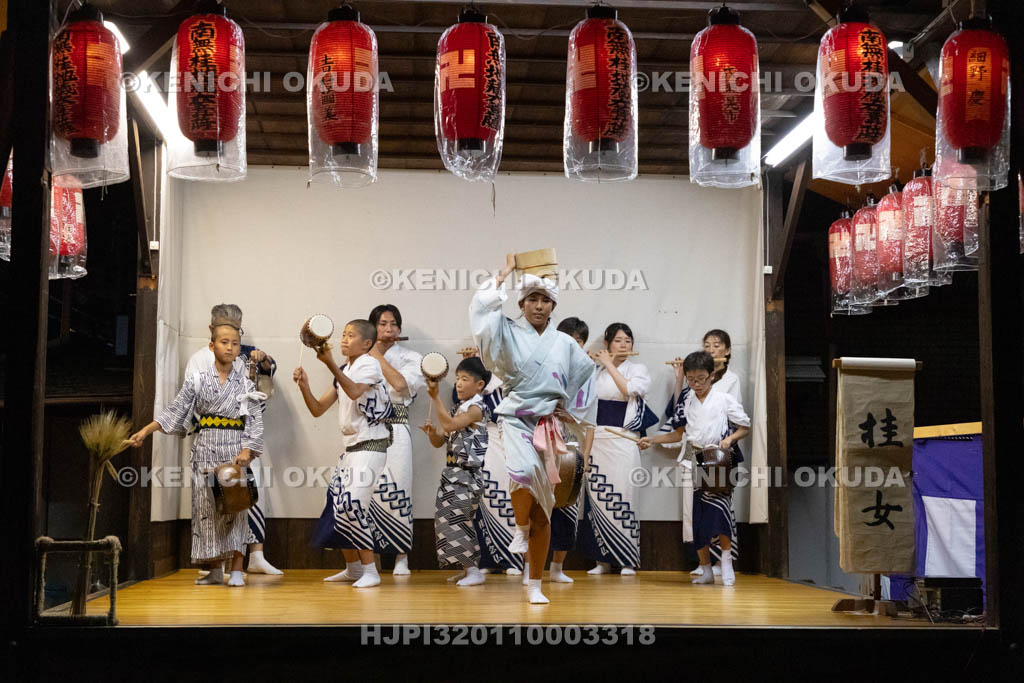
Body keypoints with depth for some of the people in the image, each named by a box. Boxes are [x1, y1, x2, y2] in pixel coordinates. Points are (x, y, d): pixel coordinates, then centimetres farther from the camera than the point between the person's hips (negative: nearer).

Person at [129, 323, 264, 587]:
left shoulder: (245, 384, 4)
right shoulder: (197, 382, 5)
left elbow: (255, 422, 1)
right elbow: (173, 413, 6)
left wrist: (247, 451, -12)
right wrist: (144, 431, -2)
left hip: (236, 452, -1)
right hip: (205, 451, 1)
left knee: (235, 508, -5)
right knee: (206, 508, 2)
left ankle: (236, 570, -1)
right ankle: (215, 570, 12)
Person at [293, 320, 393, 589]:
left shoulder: (370, 364, -8)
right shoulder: (343, 372, 17)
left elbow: (355, 391, -29)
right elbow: (317, 409, 12)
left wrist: (330, 364, -37)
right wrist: (304, 386, -4)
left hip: (370, 446, -9)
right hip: (351, 446, 9)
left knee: (353, 504, -18)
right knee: (337, 505, 10)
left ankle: (370, 571, -11)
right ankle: (353, 568, 25)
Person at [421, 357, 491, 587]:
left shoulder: (476, 408, -10)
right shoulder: (457, 408, 15)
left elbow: (450, 424, -25)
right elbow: (439, 441, 14)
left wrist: (435, 397, -25)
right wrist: (432, 432, -8)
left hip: (466, 475, -9)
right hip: (452, 473, 9)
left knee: (455, 520, -11)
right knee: (445, 519, 10)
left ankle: (474, 570, -3)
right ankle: (467, 569, 19)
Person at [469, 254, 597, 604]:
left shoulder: (565, 343, 11)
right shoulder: (508, 333, 4)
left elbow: (587, 374, 22)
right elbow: (481, 307, -11)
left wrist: (573, 411, 16)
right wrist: (506, 271, -2)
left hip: (548, 426, 3)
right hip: (515, 419, -2)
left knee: (543, 509, 4)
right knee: (524, 471, -36)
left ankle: (535, 585, 13)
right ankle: (520, 528, -6)